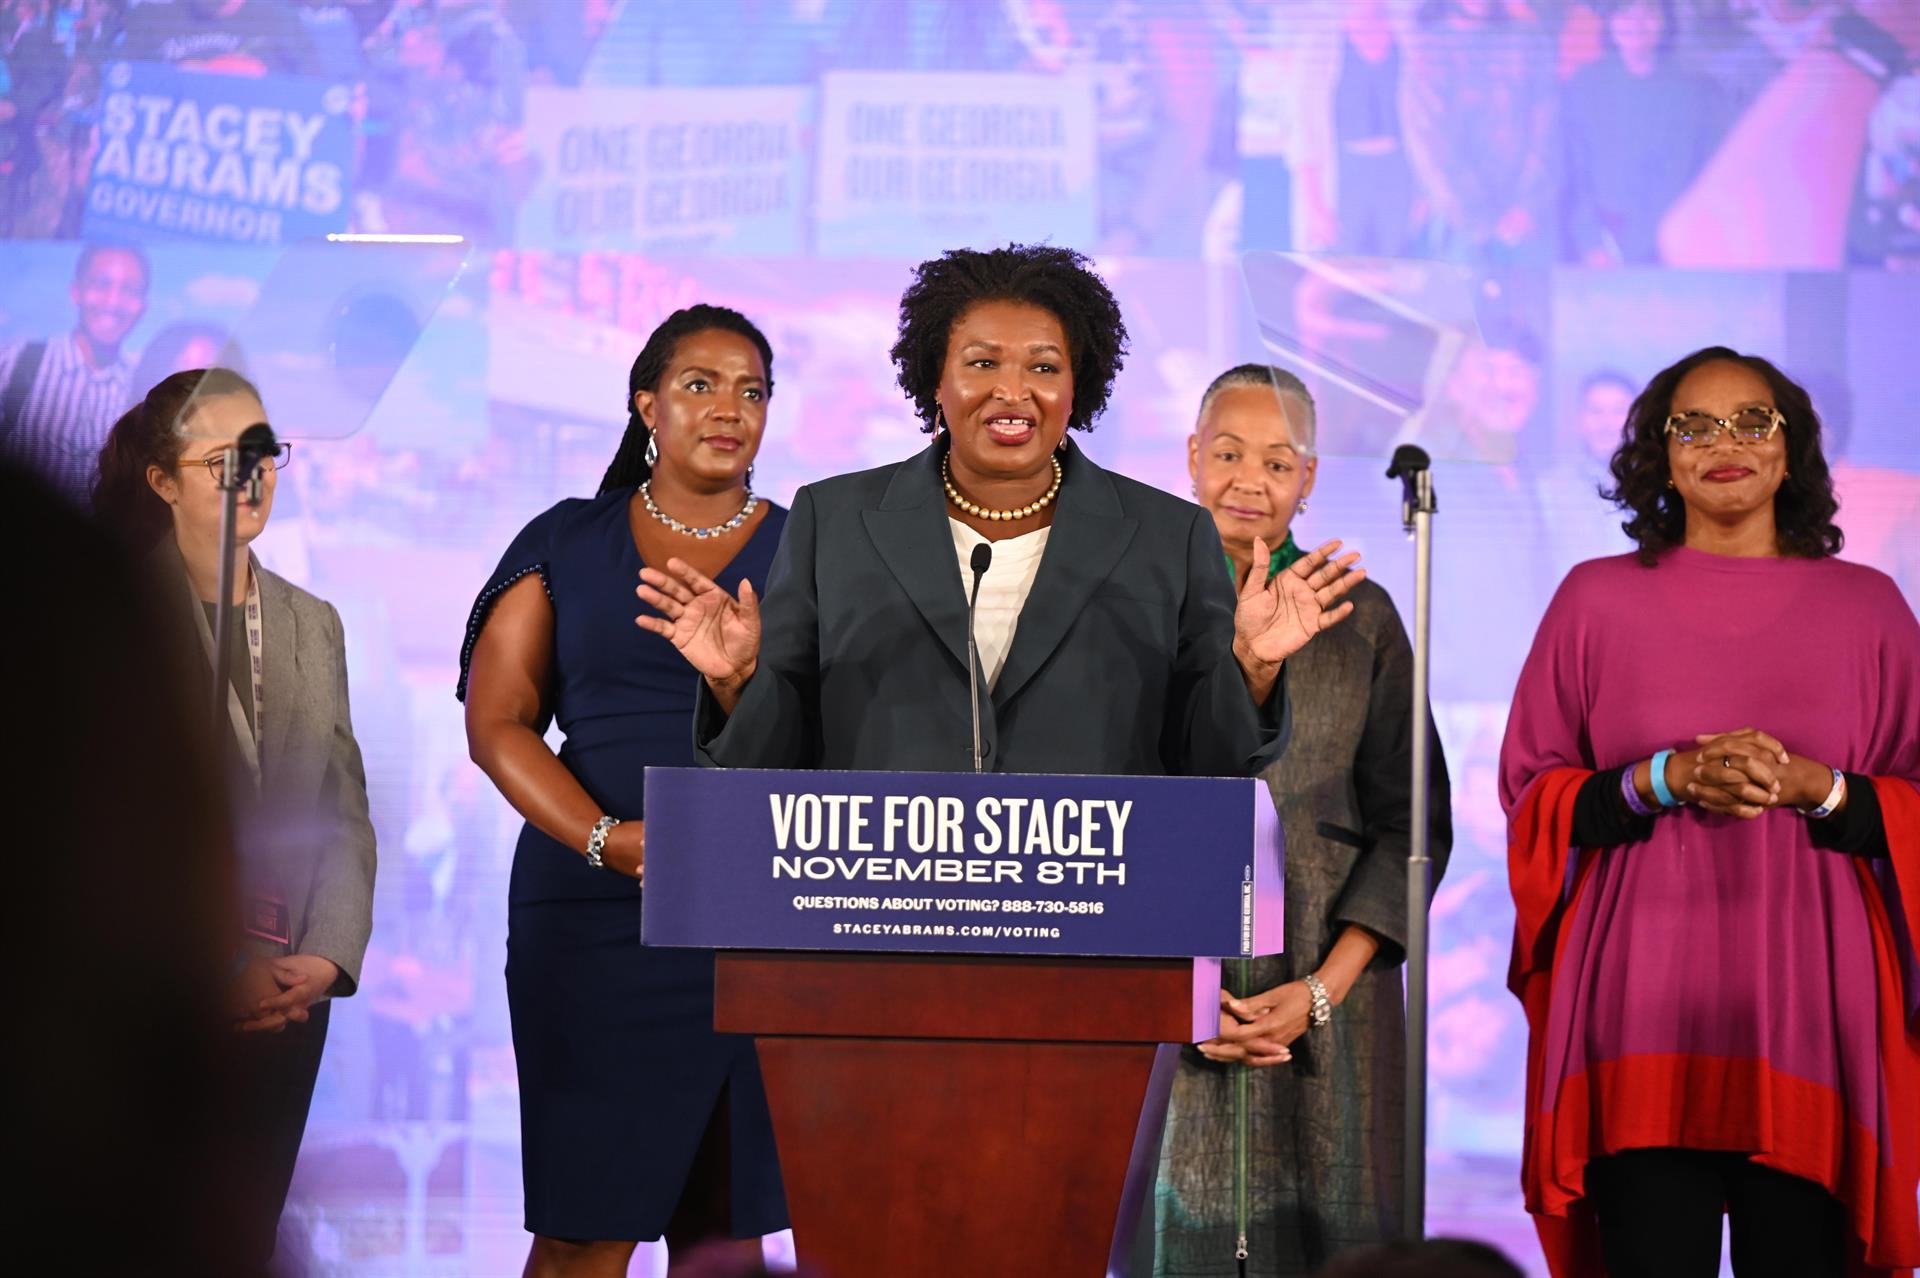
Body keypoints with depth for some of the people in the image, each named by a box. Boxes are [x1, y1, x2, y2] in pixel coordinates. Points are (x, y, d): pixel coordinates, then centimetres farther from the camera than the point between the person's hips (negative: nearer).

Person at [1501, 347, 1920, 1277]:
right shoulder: (1596, 600, 9)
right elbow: (1530, 794, 7)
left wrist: (1816, 788, -10)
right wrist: (1664, 780, -9)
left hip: (1811, 1014, 1)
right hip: (1642, 1016, 0)